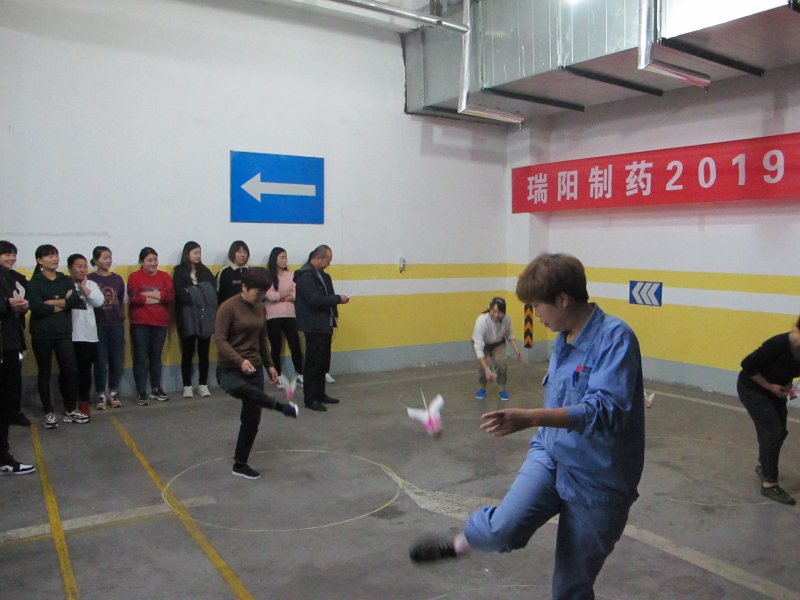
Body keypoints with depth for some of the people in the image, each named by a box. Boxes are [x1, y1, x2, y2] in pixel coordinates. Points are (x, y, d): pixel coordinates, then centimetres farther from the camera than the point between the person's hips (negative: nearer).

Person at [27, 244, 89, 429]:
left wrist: (52, 302, -15)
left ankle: (70, 410, 15)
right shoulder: (35, 282, -3)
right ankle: (49, 413, 16)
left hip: (63, 333, 3)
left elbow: (76, 301, -7)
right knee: (45, 372, 7)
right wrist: (63, 303, -8)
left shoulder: (66, 280, 9)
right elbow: (36, 307, -17)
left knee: (70, 370, 1)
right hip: (42, 334, -3)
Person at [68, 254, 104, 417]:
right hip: (69, 335, -3)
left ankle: (83, 402, 19)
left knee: (85, 370, 8)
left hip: (88, 334, 3)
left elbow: (99, 301, -4)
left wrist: (83, 287, -4)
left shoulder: (91, 284, 10)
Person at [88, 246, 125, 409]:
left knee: (116, 359, 6)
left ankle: (113, 392, 19)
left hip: (117, 325, 3)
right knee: (100, 360, 2)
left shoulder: (117, 279, 7)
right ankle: (101, 394, 13)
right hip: (98, 325, -3)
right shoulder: (90, 279, -3)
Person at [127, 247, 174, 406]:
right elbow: (134, 298, -15)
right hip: (139, 323, -3)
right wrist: (159, 297, -9)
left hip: (160, 323, 3)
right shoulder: (134, 277, 0)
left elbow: (171, 295, -7)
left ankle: (156, 389, 23)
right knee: (141, 357, -1)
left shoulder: (165, 276, 8)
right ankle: (141, 393, 4)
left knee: (156, 356, 12)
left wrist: (148, 294, -15)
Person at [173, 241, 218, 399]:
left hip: (205, 317, 3)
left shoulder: (205, 271, 14)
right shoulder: (179, 272, 3)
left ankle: (203, 384, 14)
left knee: (204, 352, 6)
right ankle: (187, 386, 11)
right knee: (188, 352, 3)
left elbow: (213, 292, 5)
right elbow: (180, 294, -8)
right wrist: (201, 293, -8)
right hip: (188, 318, -3)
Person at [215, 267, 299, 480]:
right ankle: (282, 406, -28)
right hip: (229, 368, -6)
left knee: (251, 419, 6)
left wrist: (269, 365, 16)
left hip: (255, 368, 6)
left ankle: (240, 464, 21)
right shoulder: (228, 307, -13)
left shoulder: (260, 308, 7)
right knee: (239, 388, -42)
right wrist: (240, 360, -31)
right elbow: (220, 340, -18)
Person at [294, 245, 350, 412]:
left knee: (323, 362, 15)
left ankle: (320, 394, 25)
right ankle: (310, 399, 5)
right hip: (314, 326, -9)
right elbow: (315, 300, -24)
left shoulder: (322, 275, 14)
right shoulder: (305, 275, -15)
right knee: (313, 363, -3)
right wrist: (339, 299, -17)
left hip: (325, 325, 9)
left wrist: (334, 314, 4)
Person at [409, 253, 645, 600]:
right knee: (506, 526, -20)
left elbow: (605, 409, -33)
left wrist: (531, 418, -44)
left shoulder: (615, 337, -20)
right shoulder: (563, 338, 5)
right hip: (551, 454, 5)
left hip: (597, 480, -5)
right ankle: (458, 544, 10)